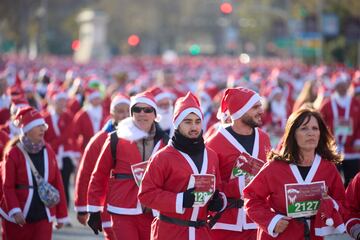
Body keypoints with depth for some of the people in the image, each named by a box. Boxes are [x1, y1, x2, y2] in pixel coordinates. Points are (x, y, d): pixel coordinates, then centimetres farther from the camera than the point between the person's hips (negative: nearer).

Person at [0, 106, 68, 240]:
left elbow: (58, 185, 6)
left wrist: (61, 216, 6)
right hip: (18, 218, -2)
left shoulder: (48, 151, 4)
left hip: (44, 217, 2)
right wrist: (15, 211, -24)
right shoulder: (13, 153, -8)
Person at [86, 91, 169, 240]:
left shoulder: (164, 141, 5)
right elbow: (99, 176, 2)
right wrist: (94, 210, 1)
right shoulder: (116, 140, -2)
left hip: (154, 214, 3)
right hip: (123, 214, -3)